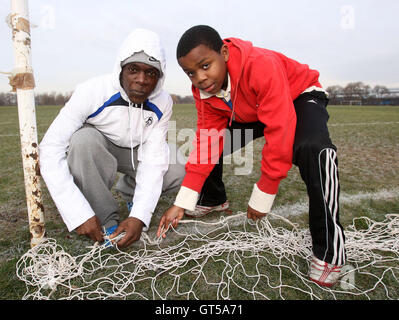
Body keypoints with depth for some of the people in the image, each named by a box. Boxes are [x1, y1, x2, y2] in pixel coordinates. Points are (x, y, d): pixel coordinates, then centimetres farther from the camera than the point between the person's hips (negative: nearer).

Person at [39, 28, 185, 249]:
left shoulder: (162, 103, -21)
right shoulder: (92, 92, -31)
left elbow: (153, 160, -22)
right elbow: (50, 150, -32)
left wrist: (139, 216, -35)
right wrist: (80, 215, -37)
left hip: (136, 152, 2)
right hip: (92, 149, -2)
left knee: (181, 171, -21)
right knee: (84, 139, -37)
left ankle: (131, 191, 9)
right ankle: (107, 219, -18)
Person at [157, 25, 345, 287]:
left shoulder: (262, 65, -37)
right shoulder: (203, 89, -17)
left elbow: (279, 131, -38)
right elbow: (207, 141, -18)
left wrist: (262, 196, -33)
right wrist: (182, 202, -23)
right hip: (250, 112, 6)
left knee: (312, 149, -37)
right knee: (210, 141, -4)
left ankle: (329, 251, -24)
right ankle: (214, 201, 24)